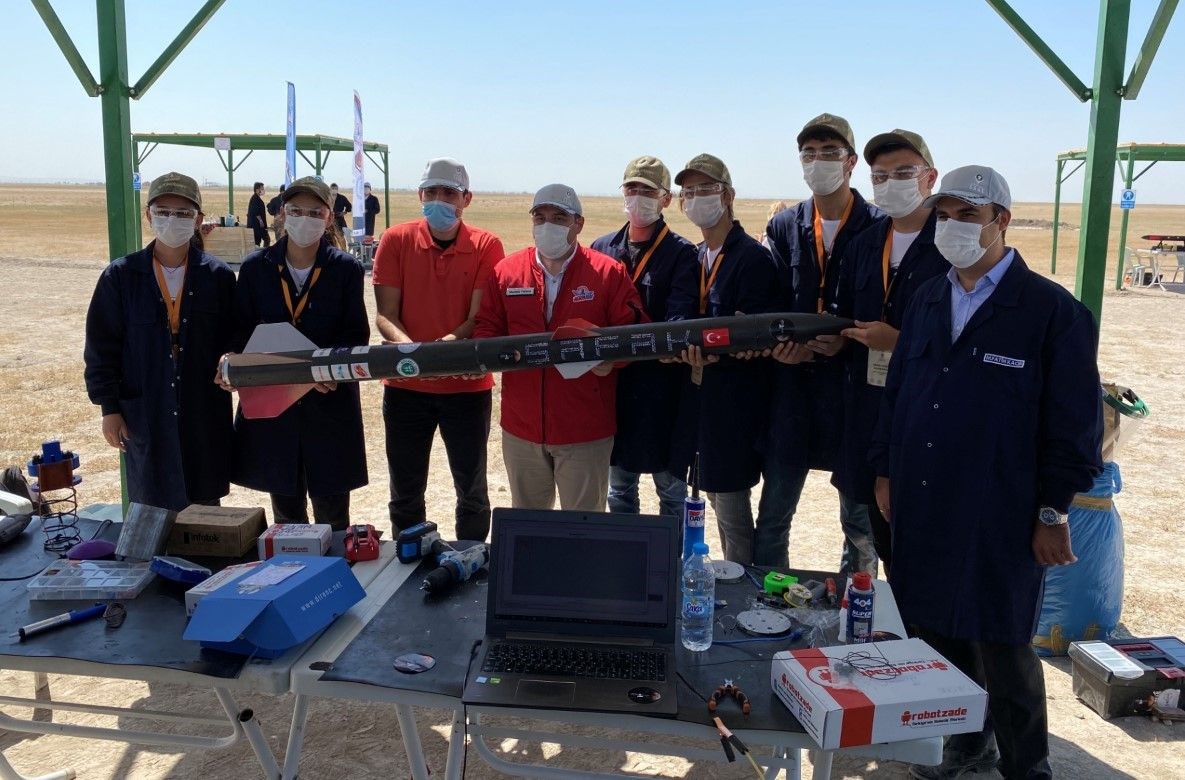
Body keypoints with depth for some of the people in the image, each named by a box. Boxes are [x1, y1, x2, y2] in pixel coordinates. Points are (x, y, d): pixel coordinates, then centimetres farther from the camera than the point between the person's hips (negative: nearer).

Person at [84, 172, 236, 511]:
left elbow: (234, 339, 7)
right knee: (153, 508, 8)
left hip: (205, 415, 0)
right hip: (144, 416, 0)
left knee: (205, 508, 9)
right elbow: (101, 347, 1)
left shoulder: (218, 276, 0)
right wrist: (109, 407, -1)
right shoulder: (120, 276, -2)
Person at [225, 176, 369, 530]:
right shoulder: (255, 267, 4)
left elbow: (356, 335, -3)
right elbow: (242, 331, 5)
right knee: (285, 513, 12)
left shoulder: (347, 269, -1)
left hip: (330, 404, -2)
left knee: (332, 517, 3)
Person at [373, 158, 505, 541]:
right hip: (405, 384, 1)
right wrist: (407, 345, -25)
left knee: (472, 490, 10)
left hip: (467, 384, -1)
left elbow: (481, 318, -10)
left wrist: (450, 342, -30)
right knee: (405, 492, 12)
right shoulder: (396, 240, -1)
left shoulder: (486, 246, -4)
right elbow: (384, 314, -5)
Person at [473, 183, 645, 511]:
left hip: (585, 431, -3)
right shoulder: (505, 271, 4)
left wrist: (611, 358, -22)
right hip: (521, 428, 3)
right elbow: (487, 328, 8)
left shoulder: (609, 273, -4)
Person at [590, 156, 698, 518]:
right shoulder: (602, 248, 10)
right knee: (619, 487, 14)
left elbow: (680, 318, -14)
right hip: (613, 382, 4)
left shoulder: (681, 253, -2)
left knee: (670, 484, 6)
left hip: (662, 383, -4)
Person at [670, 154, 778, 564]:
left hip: (735, 402, -8)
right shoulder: (693, 257, 13)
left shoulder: (753, 257, -11)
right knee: (718, 497, 17)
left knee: (732, 509, -2)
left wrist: (712, 352, -32)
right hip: (702, 394, 8)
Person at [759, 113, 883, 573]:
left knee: (860, 517, 10)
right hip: (793, 384, 3)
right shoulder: (784, 227, 8)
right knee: (773, 513, 10)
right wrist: (778, 343, -12)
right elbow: (772, 302, 6)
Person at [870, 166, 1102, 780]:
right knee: (937, 635, 14)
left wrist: (1054, 510, -8)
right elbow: (895, 392, 16)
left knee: (1001, 649, 3)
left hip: (998, 520, -5)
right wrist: (885, 469, 13)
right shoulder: (927, 300, 11)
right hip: (920, 510, 5)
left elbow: (1074, 422, -6)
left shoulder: (1052, 310, -6)